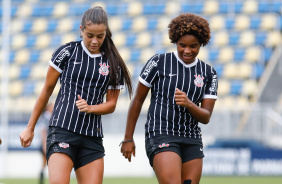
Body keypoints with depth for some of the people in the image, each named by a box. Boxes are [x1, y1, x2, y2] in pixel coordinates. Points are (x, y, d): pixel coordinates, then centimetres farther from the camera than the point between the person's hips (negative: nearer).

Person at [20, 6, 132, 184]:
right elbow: (47, 90, 8)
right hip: (62, 129, -4)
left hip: (93, 136, 4)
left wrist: (90, 108, -9)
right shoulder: (67, 52, 1)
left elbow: (111, 104, 12)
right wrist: (30, 128, 11)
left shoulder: (113, 63, 8)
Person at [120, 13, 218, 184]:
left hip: (192, 141, 5)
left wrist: (188, 104, -19)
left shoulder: (209, 73, 8)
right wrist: (128, 138, 4)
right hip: (161, 136, -5)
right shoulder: (159, 62, -2)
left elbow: (206, 117, 3)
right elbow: (137, 100, 5)